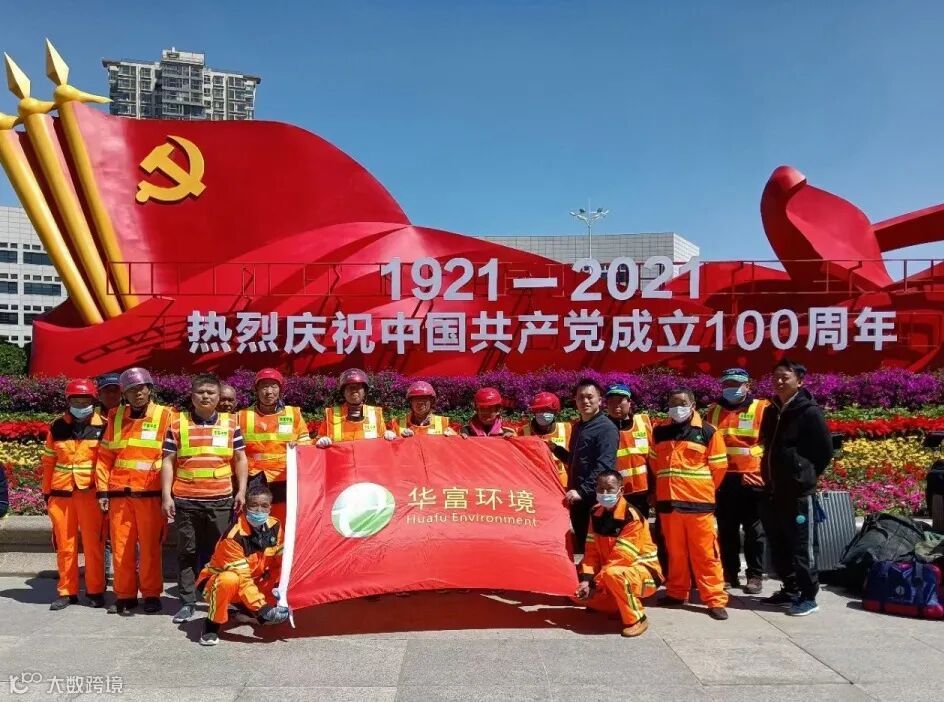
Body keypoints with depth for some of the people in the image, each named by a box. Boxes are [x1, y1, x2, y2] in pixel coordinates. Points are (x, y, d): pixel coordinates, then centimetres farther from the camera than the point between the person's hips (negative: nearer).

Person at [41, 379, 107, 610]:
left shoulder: (103, 427, -2)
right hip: (61, 493, 3)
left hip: (90, 493, -2)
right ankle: (67, 592, 19)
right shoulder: (57, 426, 6)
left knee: (93, 545, 3)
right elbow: (48, 461, 11)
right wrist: (46, 491, 10)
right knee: (64, 545, 9)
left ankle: (95, 591, 14)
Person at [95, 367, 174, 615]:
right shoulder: (116, 416, 10)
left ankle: (152, 595, 16)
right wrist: (103, 490, 6)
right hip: (119, 493, 3)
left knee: (150, 547, 3)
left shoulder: (165, 416, -1)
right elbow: (105, 456, 12)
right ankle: (125, 595, 20)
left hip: (150, 494, -3)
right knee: (121, 546, 7)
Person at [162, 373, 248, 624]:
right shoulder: (178, 424, 4)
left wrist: (242, 490, 1)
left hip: (221, 500, 1)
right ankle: (187, 602, 17)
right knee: (187, 552, 7)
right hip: (185, 500, 0)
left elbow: (240, 459, 9)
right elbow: (168, 462, 4)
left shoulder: (230, 424, 6)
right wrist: (166, 495, -3)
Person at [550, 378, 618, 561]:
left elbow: (604, 466, -19)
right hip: (576, 498, 8)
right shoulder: (577, 426, 16)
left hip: (595, 498, -8)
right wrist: (555, 448, 11)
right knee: (579, 544, 12)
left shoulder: (606, 428, -9)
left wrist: (583, 491, -25)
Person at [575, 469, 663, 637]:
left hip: (643, 572, -7)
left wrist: (594, 583, -24)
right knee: (577, 591, -5)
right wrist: (586, 580, -17)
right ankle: (622, 606, 11)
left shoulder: (632, 517, -23)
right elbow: (592, 551, -1)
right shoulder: (596, 513, -1)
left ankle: (636, 619, -15)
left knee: (613, 574, -38)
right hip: (609, 573, 7)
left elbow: (622, 558, -26)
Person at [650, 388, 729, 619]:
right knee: (675, 551, 13)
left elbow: (719, 466, 2)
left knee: (705, 553, -1)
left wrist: (703, 489, 9)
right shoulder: (659, 431, 8)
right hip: (668, 501, 3)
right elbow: (654, 463, 20)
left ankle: (715, 599, 6)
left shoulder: (707, 432, -3)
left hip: (698, 502, -3)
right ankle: (676, 592, 25)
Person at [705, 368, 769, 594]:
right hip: (723, 480, 4)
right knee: (726, 530, 9)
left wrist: (764, 472, -7)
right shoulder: (713, 411, 12)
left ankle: (755, 575, 13)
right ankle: (730, 573, 19)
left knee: (754, 531, 5)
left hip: (752, 480, -4)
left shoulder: (762, 408, 0)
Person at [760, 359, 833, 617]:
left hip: (798, 492, -7)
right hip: (773, 491, 8)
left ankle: (808, 596, 9)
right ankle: (790, 589, 26)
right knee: (778, 546, 14)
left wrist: (806, 475, 1)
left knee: (801, 547, -1)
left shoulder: (809, 412, -10)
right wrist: (770, 477, 14)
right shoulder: (771, 411, 12)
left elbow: (825, 450, -6)